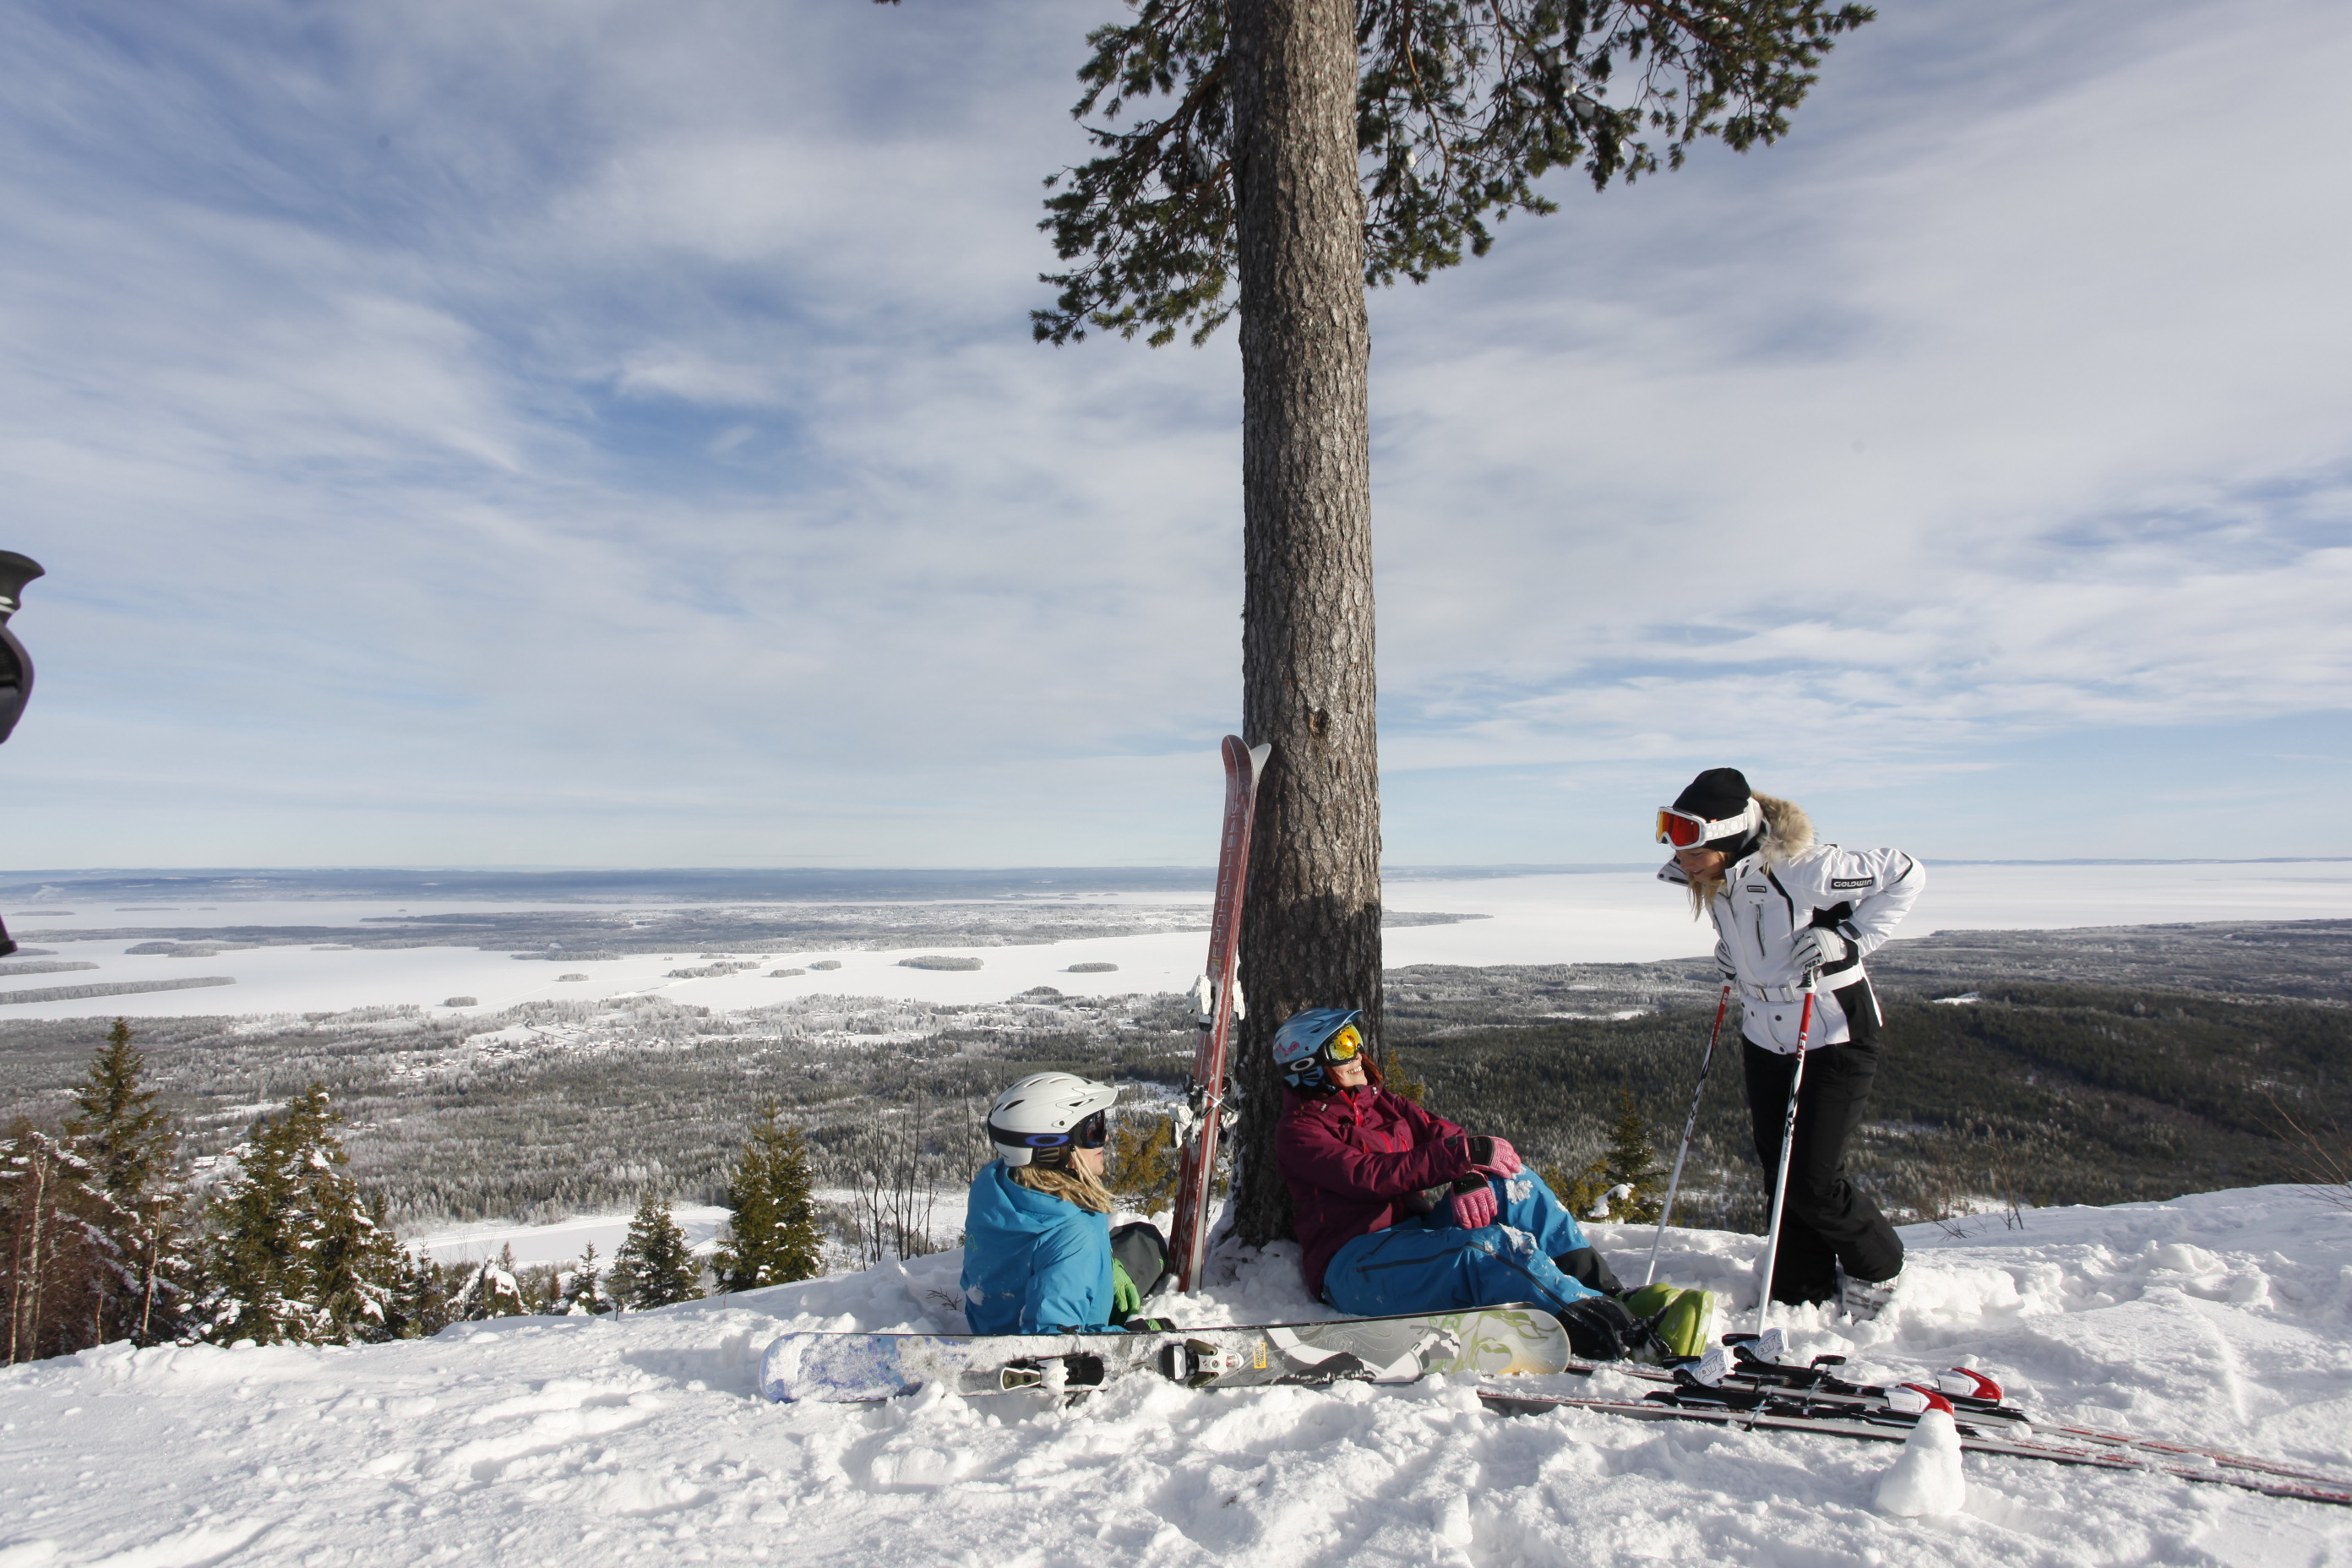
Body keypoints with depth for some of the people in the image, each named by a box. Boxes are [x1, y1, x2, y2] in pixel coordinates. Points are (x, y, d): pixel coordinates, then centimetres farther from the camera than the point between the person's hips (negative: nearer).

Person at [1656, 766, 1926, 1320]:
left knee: (1812, 1183, -5)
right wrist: (1730, 953, 2)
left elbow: (1906, 875, -17)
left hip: (1834, 1043, -6)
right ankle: (1802, 1300, 27)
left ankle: (1879, 1267, 25)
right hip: (1765, 1042, 7)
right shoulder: (1716, 878, -5)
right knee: (1780, 1180, 10)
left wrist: (1848, 941, -24)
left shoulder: (1800, 867, -27)